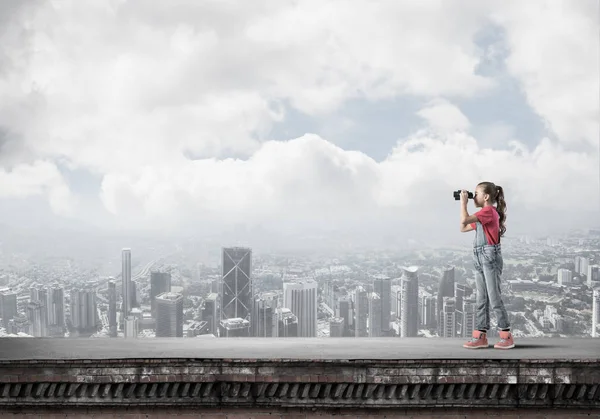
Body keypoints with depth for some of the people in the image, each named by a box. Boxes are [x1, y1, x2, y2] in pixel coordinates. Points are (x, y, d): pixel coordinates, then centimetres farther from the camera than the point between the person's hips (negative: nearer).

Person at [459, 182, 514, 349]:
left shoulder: (489, 211, -10)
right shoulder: (483, 215, 19)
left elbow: (464, 219, -21)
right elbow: (463, 228, 21)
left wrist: (463, 201, -7)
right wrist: (463, 203, 17)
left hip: (490, 257, -10)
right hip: (480, 258, 10)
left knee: (494, 297, -6)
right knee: (481, 299, 8)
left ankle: (507, 336, 2)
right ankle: (480, 336, 10)